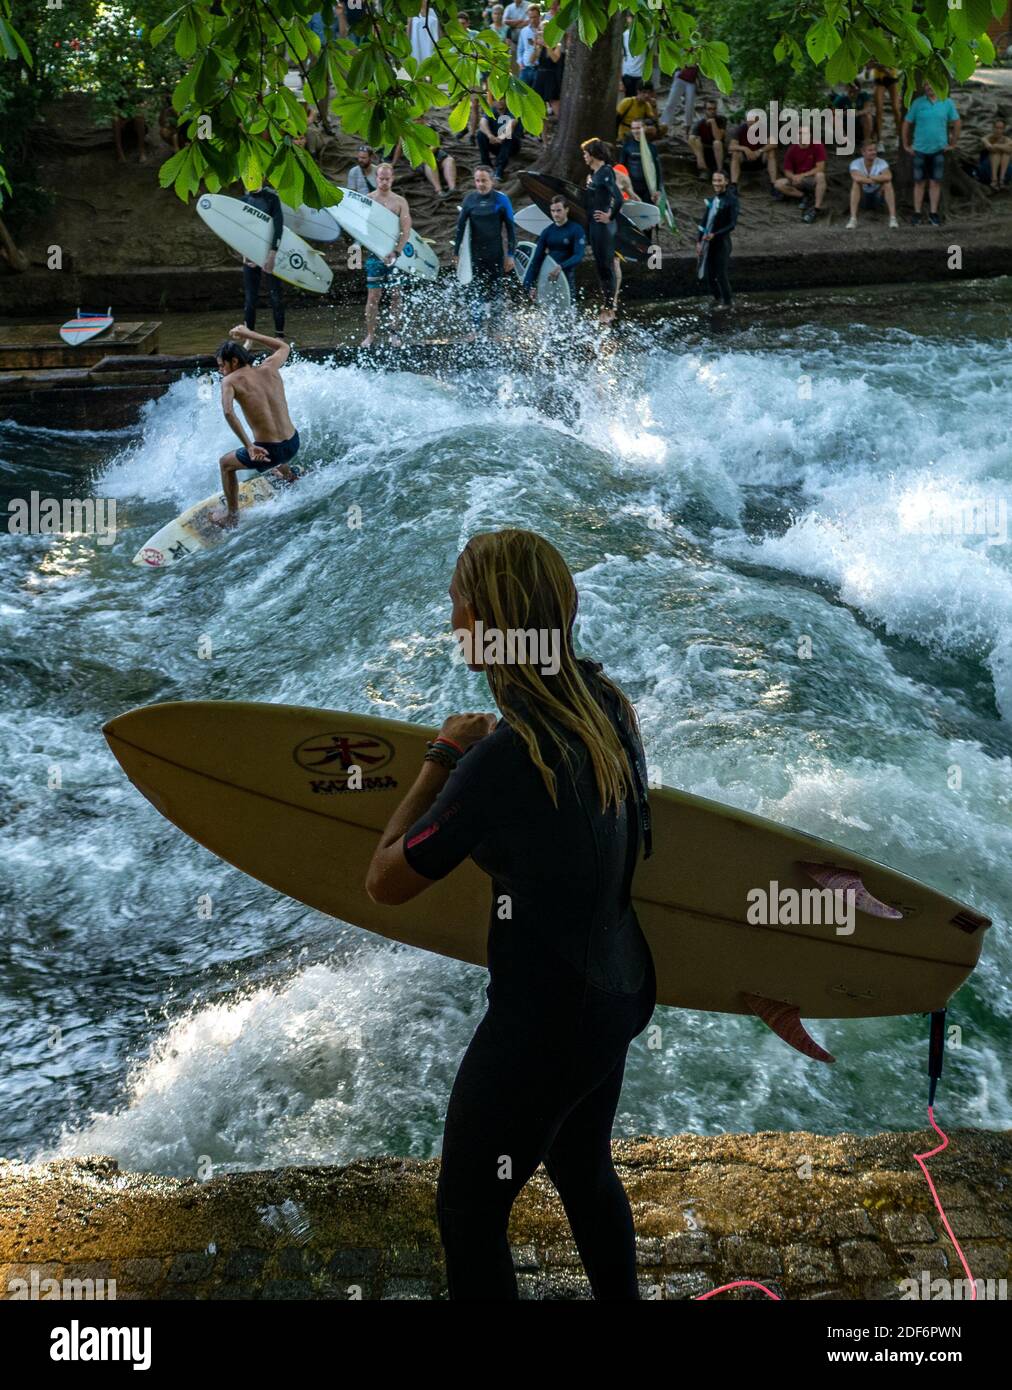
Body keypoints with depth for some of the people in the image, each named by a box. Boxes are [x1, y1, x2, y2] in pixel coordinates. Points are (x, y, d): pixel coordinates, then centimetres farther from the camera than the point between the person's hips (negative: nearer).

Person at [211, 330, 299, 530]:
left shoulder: (230, 381, -7)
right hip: (293, 445, 5)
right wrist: (249, 334, 31)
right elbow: (284, 347, 27)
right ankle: (287, 474, 66)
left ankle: (232, 517, 32)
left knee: (225, 463, 24)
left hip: (269, 452, -5)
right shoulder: (269, 368, 5)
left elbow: (229, 412, -26)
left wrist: (249, 446, -25)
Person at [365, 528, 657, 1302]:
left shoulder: (505, 756, -28)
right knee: (585, 1171, 29)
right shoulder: (606, 708, -5)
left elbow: (386, 883, -17)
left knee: (469, 1216, 12)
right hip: (617, 991, 8)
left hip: (544, 1019, -8)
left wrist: (441, 759, -8)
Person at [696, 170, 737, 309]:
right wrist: (699, 241, 7)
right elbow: (705, 221, 13)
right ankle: (717, 298, 32)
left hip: (722, 242, -6)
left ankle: (727, 302, 16)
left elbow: (732, 224, -17)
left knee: (721, 274, 0)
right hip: (709, 243, 6)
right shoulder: (712, 199, 9)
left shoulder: (731, 200, -11)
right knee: (710, 274, 13)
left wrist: (714, 235, -26)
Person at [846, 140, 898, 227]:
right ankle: (853, 219, -30)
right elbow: (856, 178, -42)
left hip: (877, 196, 1)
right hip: (862, 198, -1)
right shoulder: (856, 163, -19)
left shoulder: (881, 162, -16)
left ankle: (893, 218, -24)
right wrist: (877, 180, -33)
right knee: (856, 183, -30)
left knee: (888, 183, -28)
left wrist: (869, 177, -33)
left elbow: (888, 177, -38)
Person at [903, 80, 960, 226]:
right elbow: (907, 124, 3)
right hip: (920, 149, 0)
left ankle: (933, 213, 12)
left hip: (939, 149, 0)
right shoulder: (917, 103, -3)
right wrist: (906, 145, 2)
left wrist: (953, 144, 5)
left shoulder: (947, 102, -1)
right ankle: (917, 213, 10)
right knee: (919, 182, 4)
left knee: (935, 182, 4)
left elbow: (957, 123, 7)